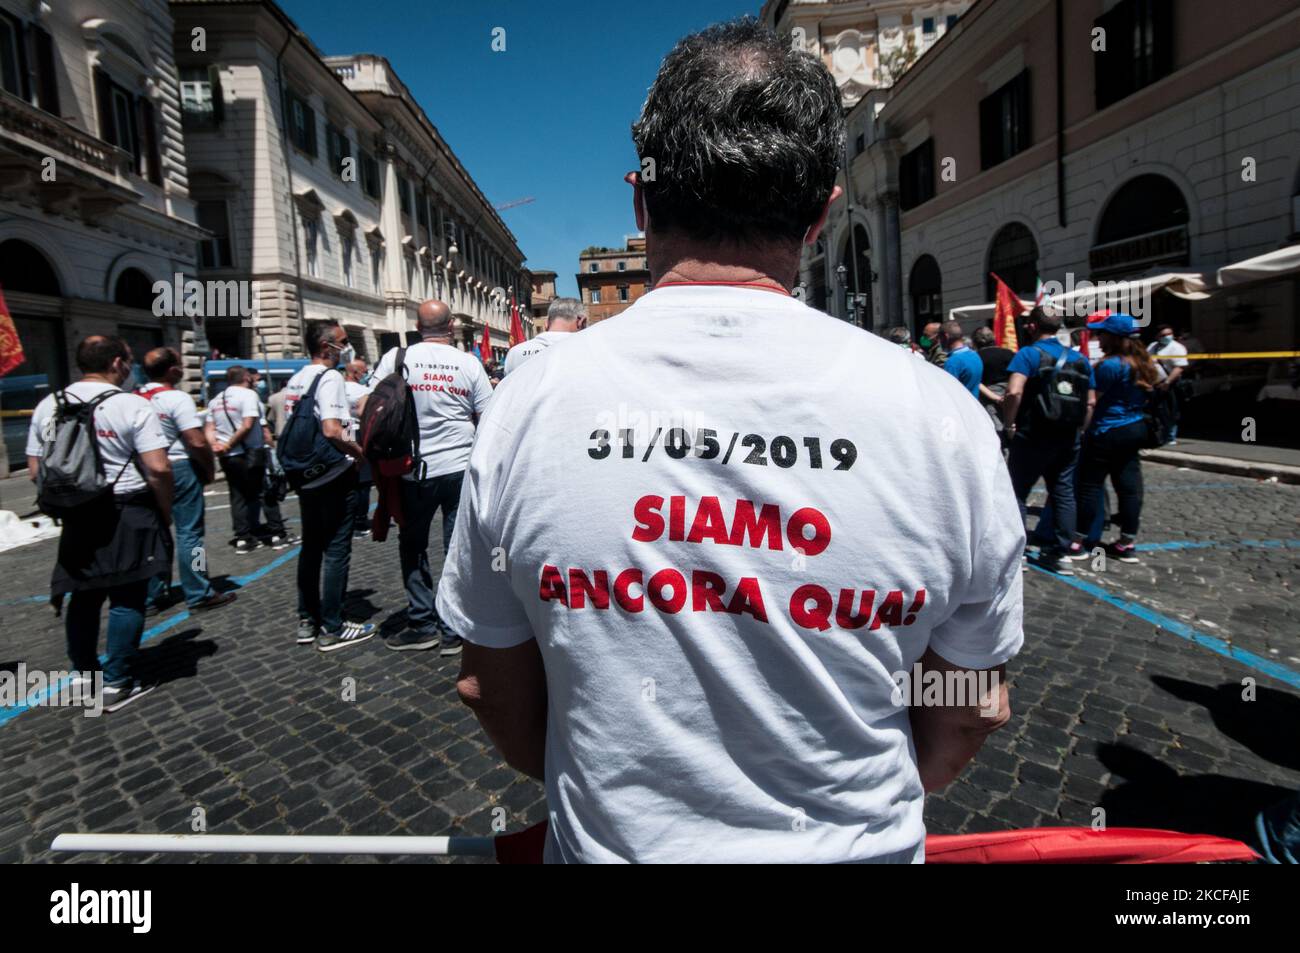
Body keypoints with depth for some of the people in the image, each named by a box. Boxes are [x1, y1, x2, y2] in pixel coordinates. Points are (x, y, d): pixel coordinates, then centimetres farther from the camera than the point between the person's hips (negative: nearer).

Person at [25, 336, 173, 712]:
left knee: (84, 596, 16)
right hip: (128, 515, -5)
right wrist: (165, 512, -4)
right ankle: (117, 683, 7)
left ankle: (84, 674, 29)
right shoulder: (133, 405, -11)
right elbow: (158, 469, -18)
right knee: (127, 598, 3)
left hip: (77, 516, 6)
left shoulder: (48, 406, 6)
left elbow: (35, 471, 8)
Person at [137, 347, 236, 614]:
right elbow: (197, 442, -20)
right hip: (179, 468, -7)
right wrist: (210, 468, -5)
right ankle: (199, 595, 5)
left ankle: (151, 597, 21)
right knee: (189, 532, 0)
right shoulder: (177, 399, -14)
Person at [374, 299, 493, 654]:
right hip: (461, 468, 0)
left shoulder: (396, 358, -1)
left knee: (413, 547, 15)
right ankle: (453, 630, 12)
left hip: (413, 470, 0)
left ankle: (422, 625, 18)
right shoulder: (469, 364, 0)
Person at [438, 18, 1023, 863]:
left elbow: (501, 706, -5)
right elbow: (965, 719, -4)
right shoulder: (940, 413, -17)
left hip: (610, 843, 1)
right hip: (858, 848, 1)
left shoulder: (528, 405, -17)